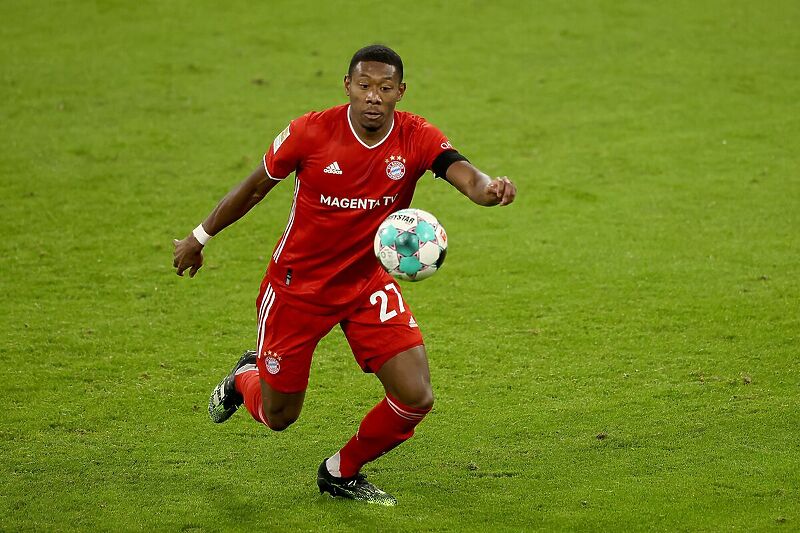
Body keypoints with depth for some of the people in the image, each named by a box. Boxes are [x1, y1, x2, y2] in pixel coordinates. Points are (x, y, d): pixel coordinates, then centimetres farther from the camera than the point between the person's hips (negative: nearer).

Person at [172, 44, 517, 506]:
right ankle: (245, 378, 48)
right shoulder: (311, 132, -19)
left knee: (416, 398, -13)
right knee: (278, 416, 8)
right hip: (298, 286, -2)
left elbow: (467, 176, -34)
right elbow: (256, 187, -3)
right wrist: (200, 236, 8)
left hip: (369, 283, 2)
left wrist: (490, 188, -59)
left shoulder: (417, 138, -16)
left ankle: (342, 473, 16)